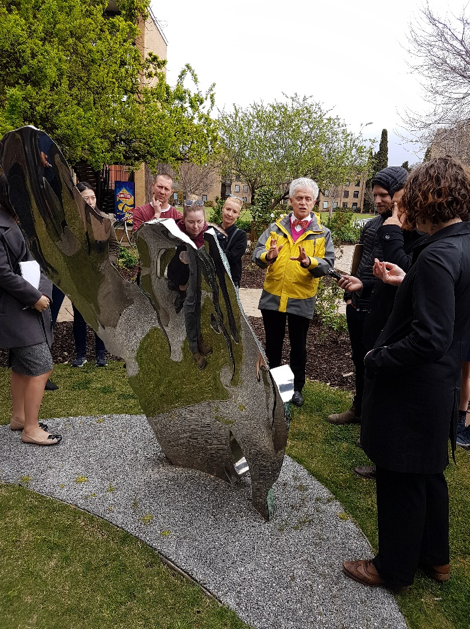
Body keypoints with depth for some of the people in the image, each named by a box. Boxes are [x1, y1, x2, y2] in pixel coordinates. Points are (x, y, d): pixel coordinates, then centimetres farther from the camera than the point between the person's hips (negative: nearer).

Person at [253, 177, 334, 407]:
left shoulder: (322, 233, 1)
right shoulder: (276, 228, 6)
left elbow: (328, 264, -10)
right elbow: (257, 253, -4)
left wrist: (309, 262, -30)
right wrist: (268, 256, -26)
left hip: (302, 299, -1)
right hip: (273, 296, 2)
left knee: (298, 345, 12)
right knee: (273, 343, 14)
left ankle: (296, 388, 29)